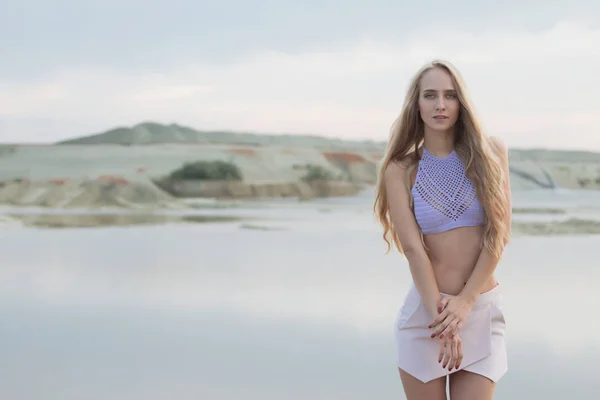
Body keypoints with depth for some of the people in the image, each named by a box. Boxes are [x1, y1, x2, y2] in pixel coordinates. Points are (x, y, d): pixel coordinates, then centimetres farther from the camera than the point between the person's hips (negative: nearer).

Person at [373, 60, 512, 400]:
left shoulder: (490, 153, 2)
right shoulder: (401, 170, 0)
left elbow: (498, 234, -4)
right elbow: (413, 248, -8)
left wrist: (465, 302, -12)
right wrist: (441, 312, -17)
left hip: (482, 308, 0)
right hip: (427, 306, 0)